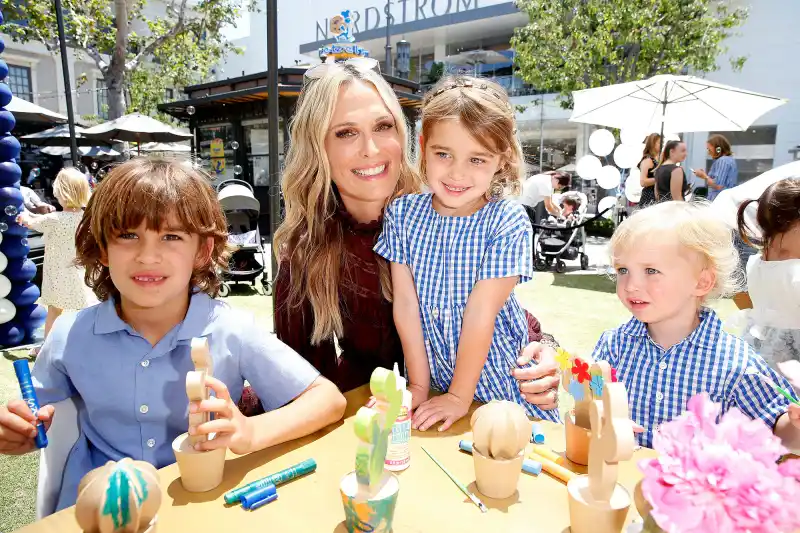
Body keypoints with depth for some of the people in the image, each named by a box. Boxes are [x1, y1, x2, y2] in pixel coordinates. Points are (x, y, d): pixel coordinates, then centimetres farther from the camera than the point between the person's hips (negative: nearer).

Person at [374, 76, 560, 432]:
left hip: (498, 379, -1)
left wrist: (460, 396, -14)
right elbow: (406, 303, -7)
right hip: (433, 377, 2)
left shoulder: (508, 222, -15)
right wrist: (418, 385, -6)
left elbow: (481, 311, -17)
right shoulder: (402, 213, -6)